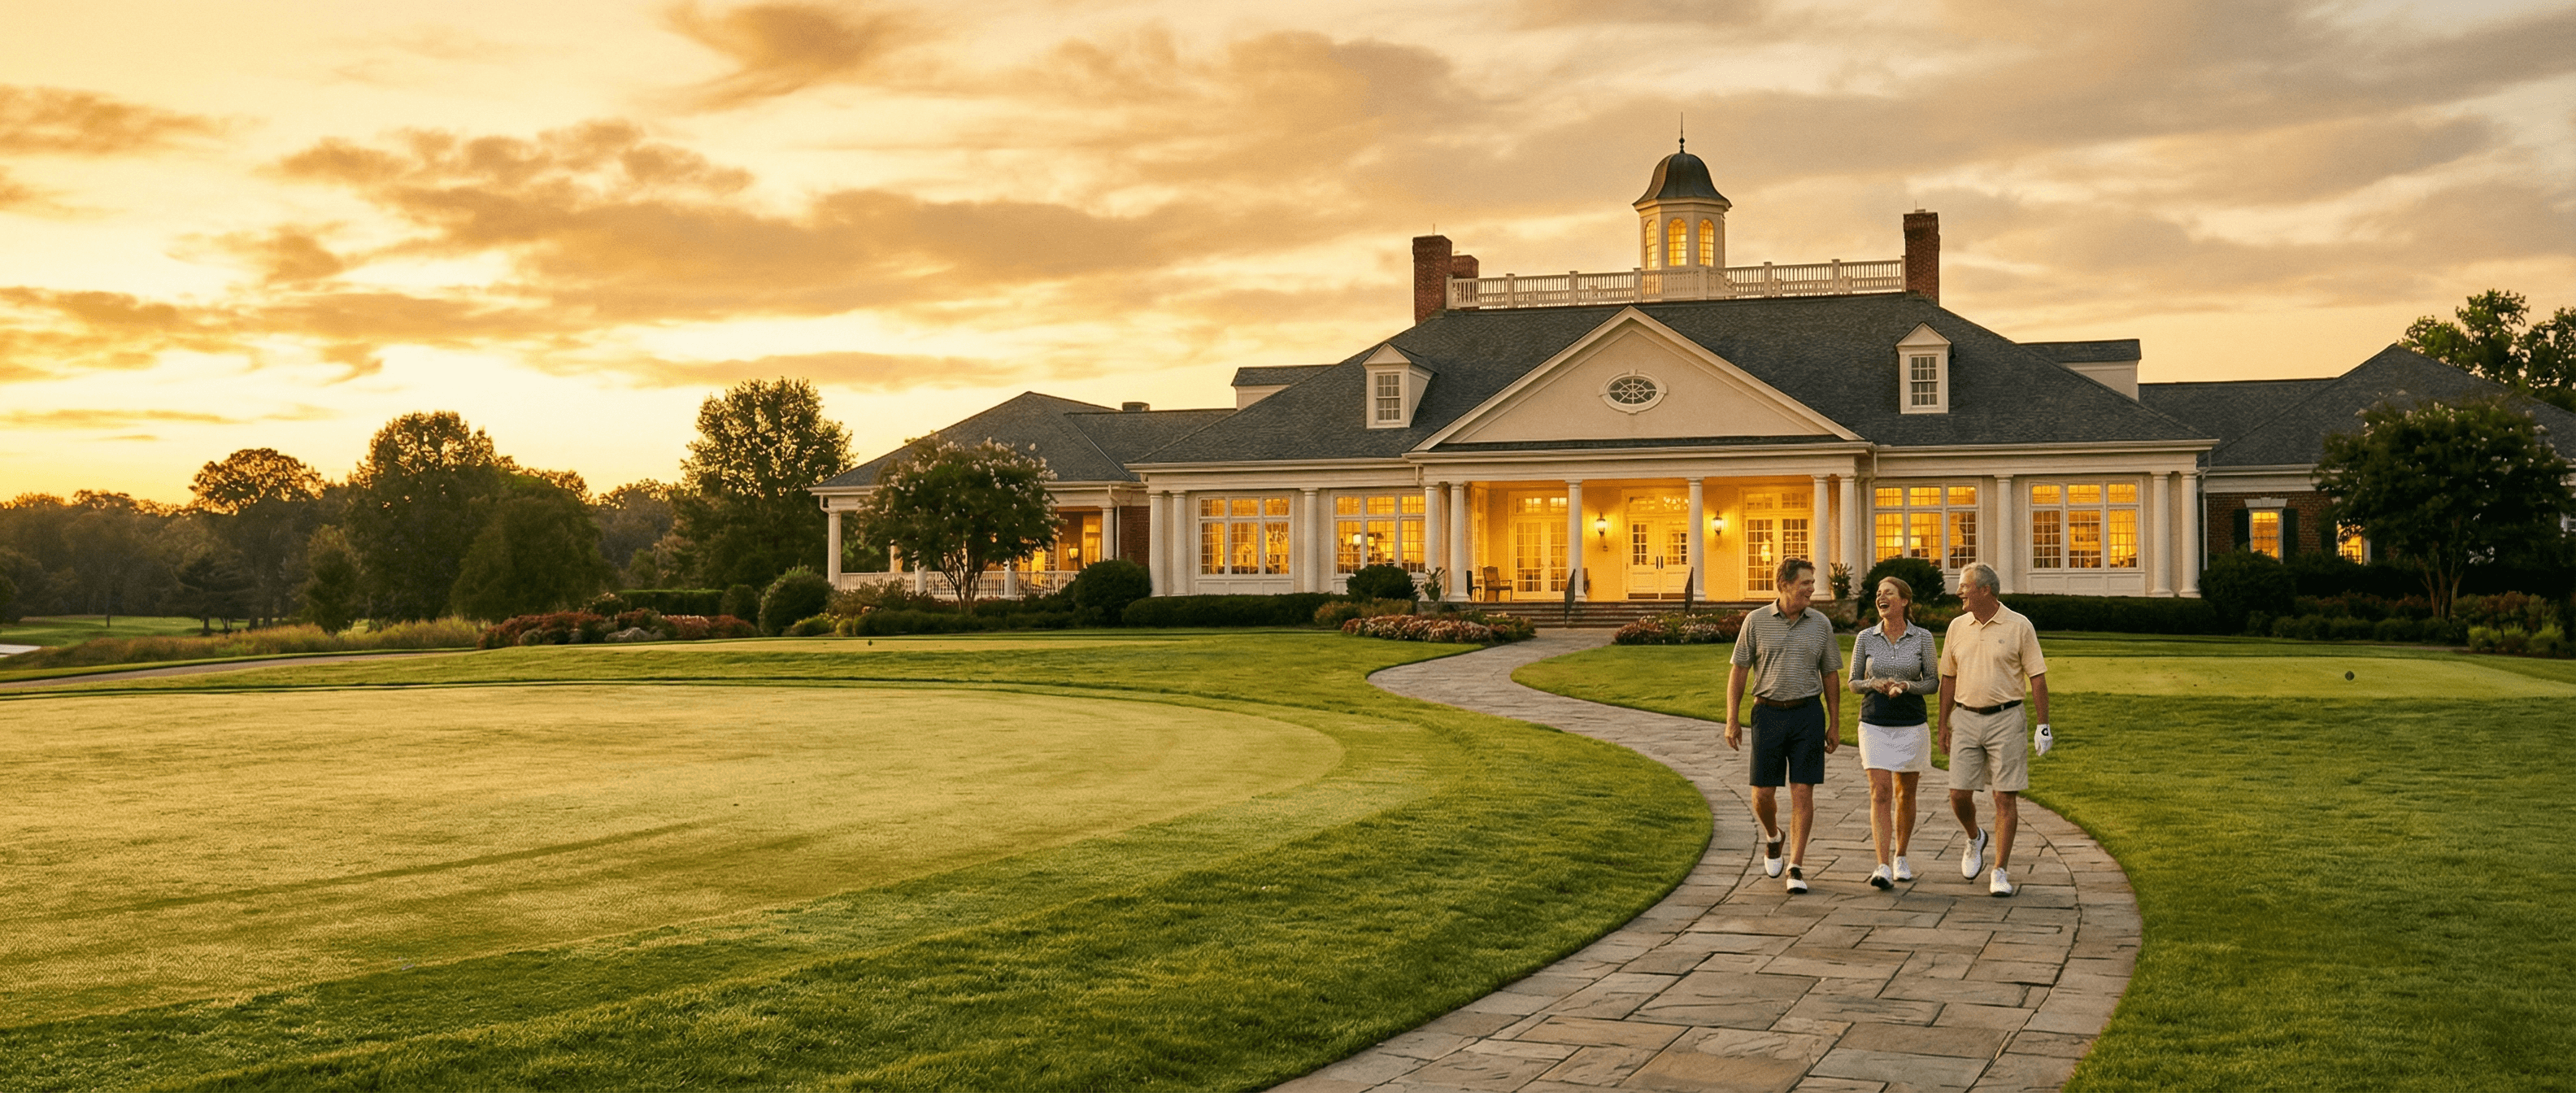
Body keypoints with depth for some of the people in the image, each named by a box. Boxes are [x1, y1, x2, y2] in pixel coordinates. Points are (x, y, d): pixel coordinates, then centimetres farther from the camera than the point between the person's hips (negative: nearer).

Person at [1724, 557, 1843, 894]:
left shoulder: (1821, 623, 4)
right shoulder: (1756, 621, -1)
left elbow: (1830, 676, 10)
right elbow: (1738, 671, 2)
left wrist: (1834, 724, 7)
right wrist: (1732, 719, -3)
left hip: (1808, 715, 1)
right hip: (1768, 714, 0)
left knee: (1803, 793, -4)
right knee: (1763, 794, 1)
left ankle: (1796, 868, 1)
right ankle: (1772, 837, 33)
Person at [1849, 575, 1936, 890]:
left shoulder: (1922, 638, -1)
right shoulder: (1865, 638, 1)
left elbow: (1933, 682, 2)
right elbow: (1853, 682, 7)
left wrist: (1906, 686, -16)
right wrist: (1876, 684, -14)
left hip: (1912, 725, 0)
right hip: (1875, 725, 0)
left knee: (1905, 795, 11)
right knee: (1880, 794, -10)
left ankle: (1901, 858, 30)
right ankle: (1883, 869, -15)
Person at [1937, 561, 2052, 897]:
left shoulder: (2019, 626, -5)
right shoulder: (1958, 626, 7)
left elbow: (2037, 678, -3)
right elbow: (1949, 678, 13)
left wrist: (2043, 725, -7)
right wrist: (1943, 725, 13)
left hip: (2005, 719, -3)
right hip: (1966, 719, 3)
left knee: (2006, 797, -2)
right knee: (1959, 795, 0)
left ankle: (2000, 873, 5)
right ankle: (1975, 839, 32)